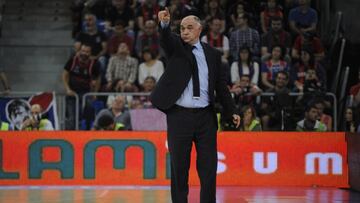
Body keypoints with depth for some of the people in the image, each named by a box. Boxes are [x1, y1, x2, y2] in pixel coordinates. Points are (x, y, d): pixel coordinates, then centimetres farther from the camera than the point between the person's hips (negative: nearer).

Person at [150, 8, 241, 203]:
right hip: (179, 116, -2)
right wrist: (164, 23, -41)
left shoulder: (212, 54, 9)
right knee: (179, 167, 2)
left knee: (209, 166, 1)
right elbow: (165, 38, -19)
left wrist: (231, 111, 6)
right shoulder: (176, 46, 4)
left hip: (205, 116, 2)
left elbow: (221, 85, 12)